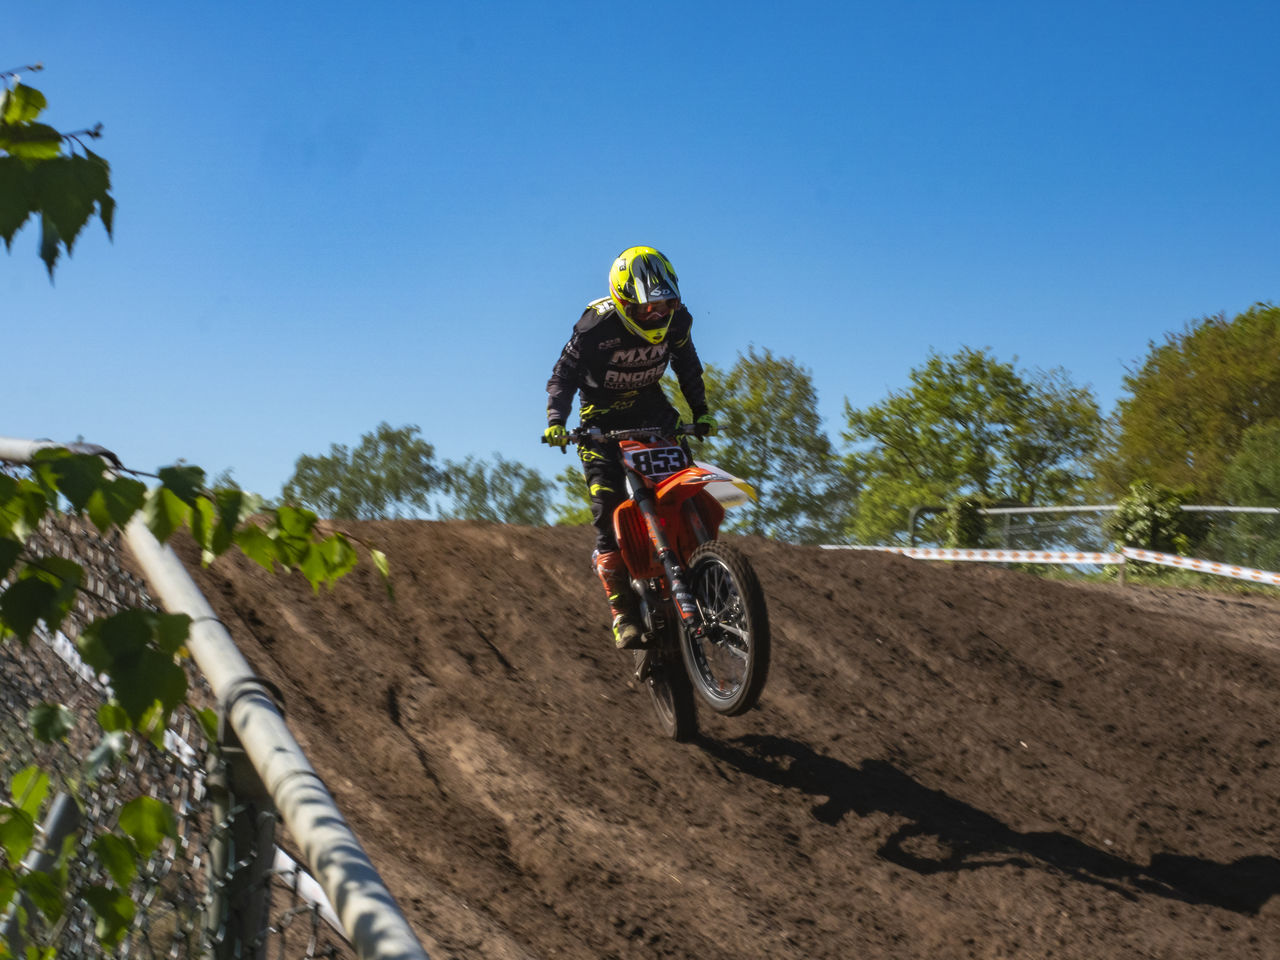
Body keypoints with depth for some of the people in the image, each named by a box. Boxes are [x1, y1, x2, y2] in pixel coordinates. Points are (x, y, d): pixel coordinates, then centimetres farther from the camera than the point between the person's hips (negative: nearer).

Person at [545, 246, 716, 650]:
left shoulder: (676, 320, -8)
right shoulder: (596, 325, -22)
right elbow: (564, 373, -14)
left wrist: (701, 412, 8)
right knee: (609, 517, -15)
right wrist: (556, 421, -28)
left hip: (652, 407, 4)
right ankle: (624, 616, -16)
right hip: (603, 418, -4)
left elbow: (688, 368, 12)